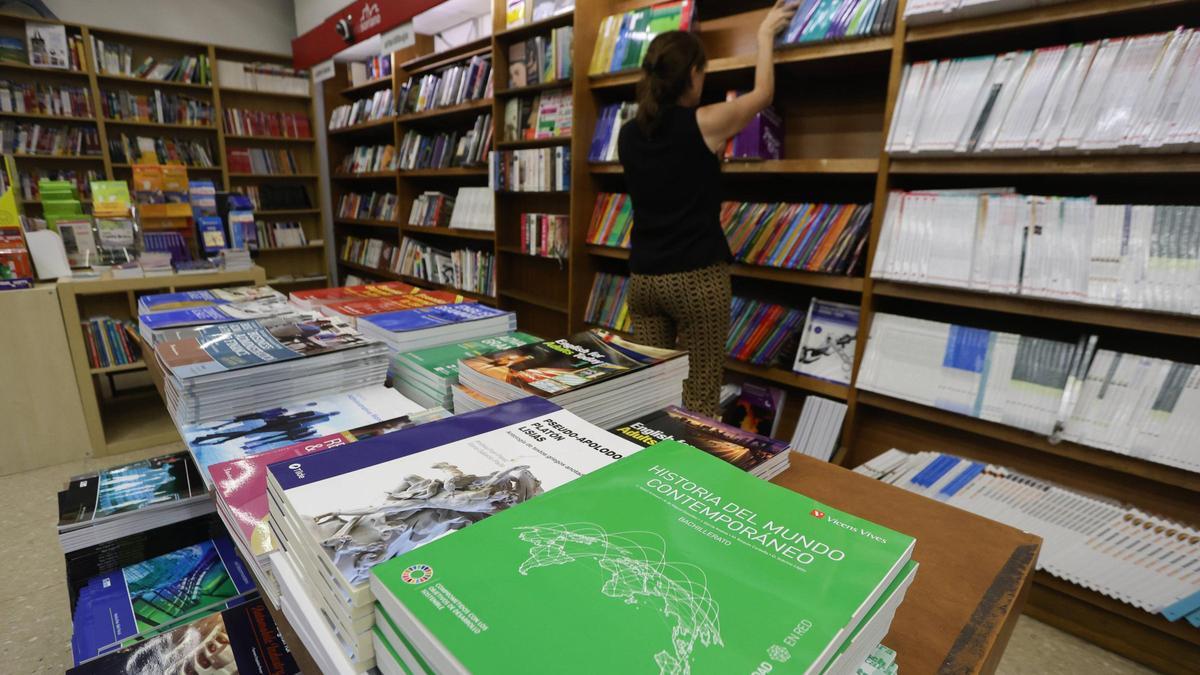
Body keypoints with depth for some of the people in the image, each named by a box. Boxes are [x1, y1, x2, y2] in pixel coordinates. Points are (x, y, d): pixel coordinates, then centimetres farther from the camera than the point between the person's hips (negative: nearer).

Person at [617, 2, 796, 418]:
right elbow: (763, 93, 12)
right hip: (697, 276, -5)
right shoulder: (702, 122, -7)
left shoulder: (629, 134, 8)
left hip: (643, 277, 6)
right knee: (700, 400, 3)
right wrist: (765, 35, 28)